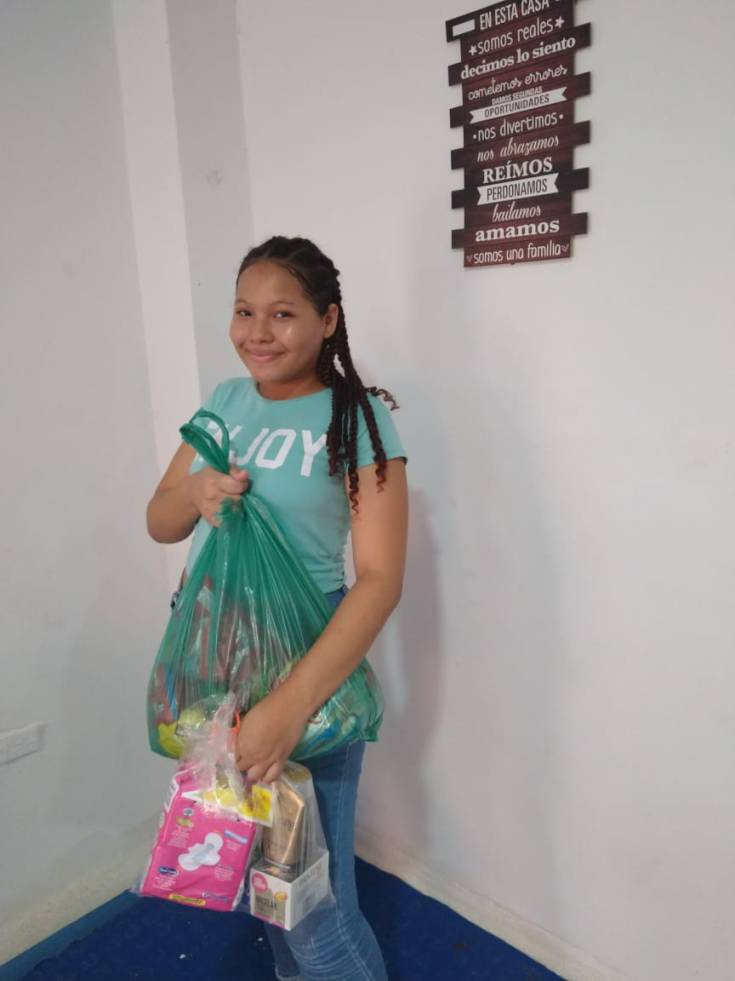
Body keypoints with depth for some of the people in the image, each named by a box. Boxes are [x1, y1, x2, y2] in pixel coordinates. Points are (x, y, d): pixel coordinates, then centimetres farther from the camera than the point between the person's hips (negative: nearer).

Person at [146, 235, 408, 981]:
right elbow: (159, 523, 8)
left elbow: (380, 578, -20)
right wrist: (196, 493, -16)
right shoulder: (225, 401, 3)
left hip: (305, 666, -6)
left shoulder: (358, 418, -14)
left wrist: (291, 703, -30)